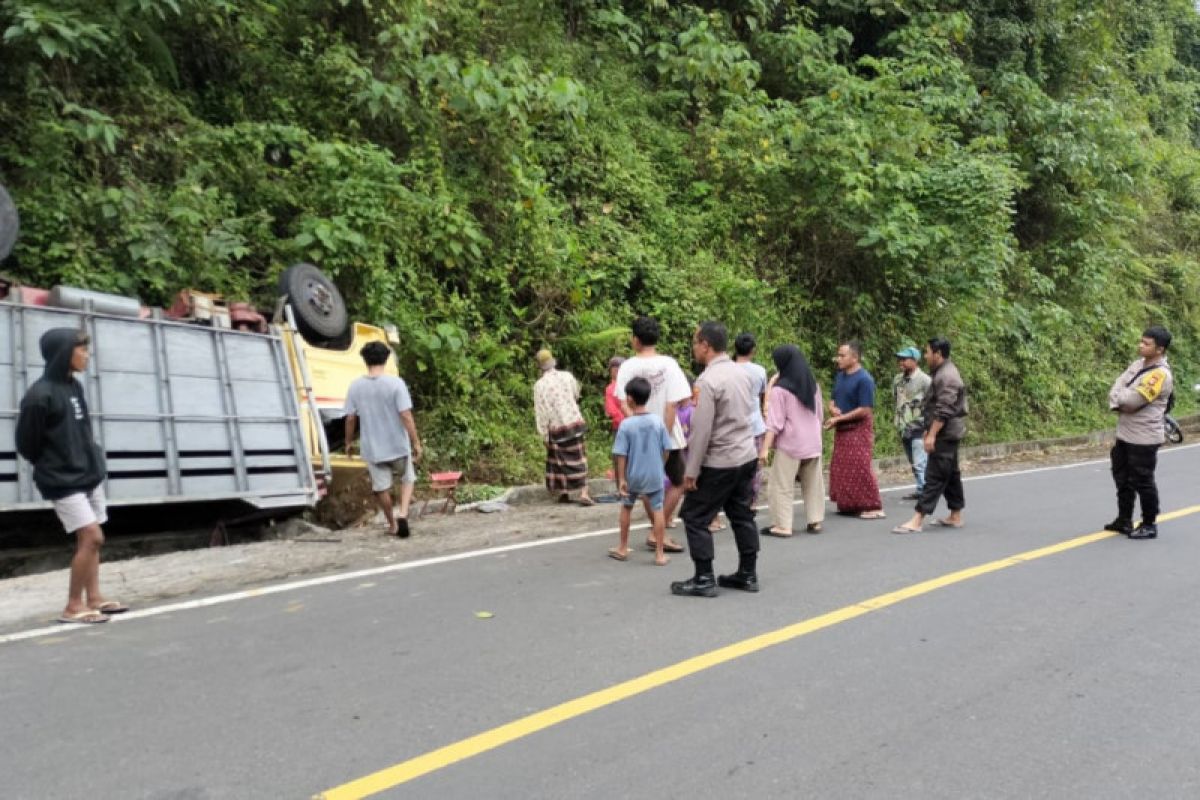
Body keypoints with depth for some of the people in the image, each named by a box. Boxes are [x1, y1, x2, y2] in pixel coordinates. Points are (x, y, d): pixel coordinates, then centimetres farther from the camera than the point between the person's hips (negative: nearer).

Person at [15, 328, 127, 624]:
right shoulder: (40, 395, -18)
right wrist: (55, 468, 2)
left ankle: (94, 598, 19)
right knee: (91, 536, -12)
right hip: (64, 482, -8)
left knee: (91, 540, 10)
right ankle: (73, 606, -1)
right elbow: (26, 445, -10)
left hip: (89, 476, 8)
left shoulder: (74, 386, 7)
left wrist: (90, 462, 8)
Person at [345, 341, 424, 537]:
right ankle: (402, 514, 0)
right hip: (398, 445, -2)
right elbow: (406, 416, -17)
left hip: (372, 447, 2)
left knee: (381, 488, 16)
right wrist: (416, 442, -9)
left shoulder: (356, 386, -5)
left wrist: (349, 442, 14)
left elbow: (350, 418, -1)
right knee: (407, 478, 20)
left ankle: (392, 525, 27)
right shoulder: (395, 383, -14)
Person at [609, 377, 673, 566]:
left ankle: (623, 548, 29)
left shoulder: (626, 424, -13)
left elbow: (621, 455, -12)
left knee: (626, 508, 18)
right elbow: (666, 449, -1)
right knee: (657, 510, 7)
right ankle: (659, 554, 7)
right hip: (654, 475, 1)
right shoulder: (658, 421, -7)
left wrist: (621, 479, -6)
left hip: (633, 476, -1)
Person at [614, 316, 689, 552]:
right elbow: (672, 405, -14)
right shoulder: (668, 364, -10)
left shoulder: (628, 366, -4)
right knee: (678, 483, 12)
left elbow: (624, 405, -9)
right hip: (667, 436, -3)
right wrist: (665, 438, -11)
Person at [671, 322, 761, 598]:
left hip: (718, 463, -8)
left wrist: (691, 471, -16)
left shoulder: (708, 380, -19)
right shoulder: (743, 373, 6)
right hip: (747, 456, 8)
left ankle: (704, 580, 5)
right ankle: (747, 575, 22)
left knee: (695, 518, 2)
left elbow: (701, 430, -21)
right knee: (742, 515, 15)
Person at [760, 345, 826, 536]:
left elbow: (775, 422, -15)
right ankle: (815, 521, 17)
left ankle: (783, 525, -2)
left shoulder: (780, 389, -13)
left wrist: (765, 447, -13)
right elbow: (820, 416, 17)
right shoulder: (813, 385, 8)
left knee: (782, 485, 0)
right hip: (813, 443, 6)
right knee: (813, 484, 14)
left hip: (790, 444, -6)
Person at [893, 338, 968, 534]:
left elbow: (944, 411, -24)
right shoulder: (942, 373, 15)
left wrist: (932, 435, -25)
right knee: (950, 474, 14)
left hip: (945, 434, -11)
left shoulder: (947, 376, -18)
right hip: (945, 434, 11)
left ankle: (917, 520, -13)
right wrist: (929, 430, 22)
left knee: (935, 476, -10)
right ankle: (956, 516, 22)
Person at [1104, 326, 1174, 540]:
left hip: (1143, 439, -9)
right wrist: (1120, 403, -15)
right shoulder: (1138, 364, 8)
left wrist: (1118, 398, -5)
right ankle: (1124, 520, 28)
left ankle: (1149, 525, 16)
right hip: (1124, 434, 9)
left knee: (1142, 482, 1)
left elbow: (1131, 400, -25)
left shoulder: (1160, 374, -20)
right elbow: (1116, 389, 4)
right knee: (1122, 477, 16)